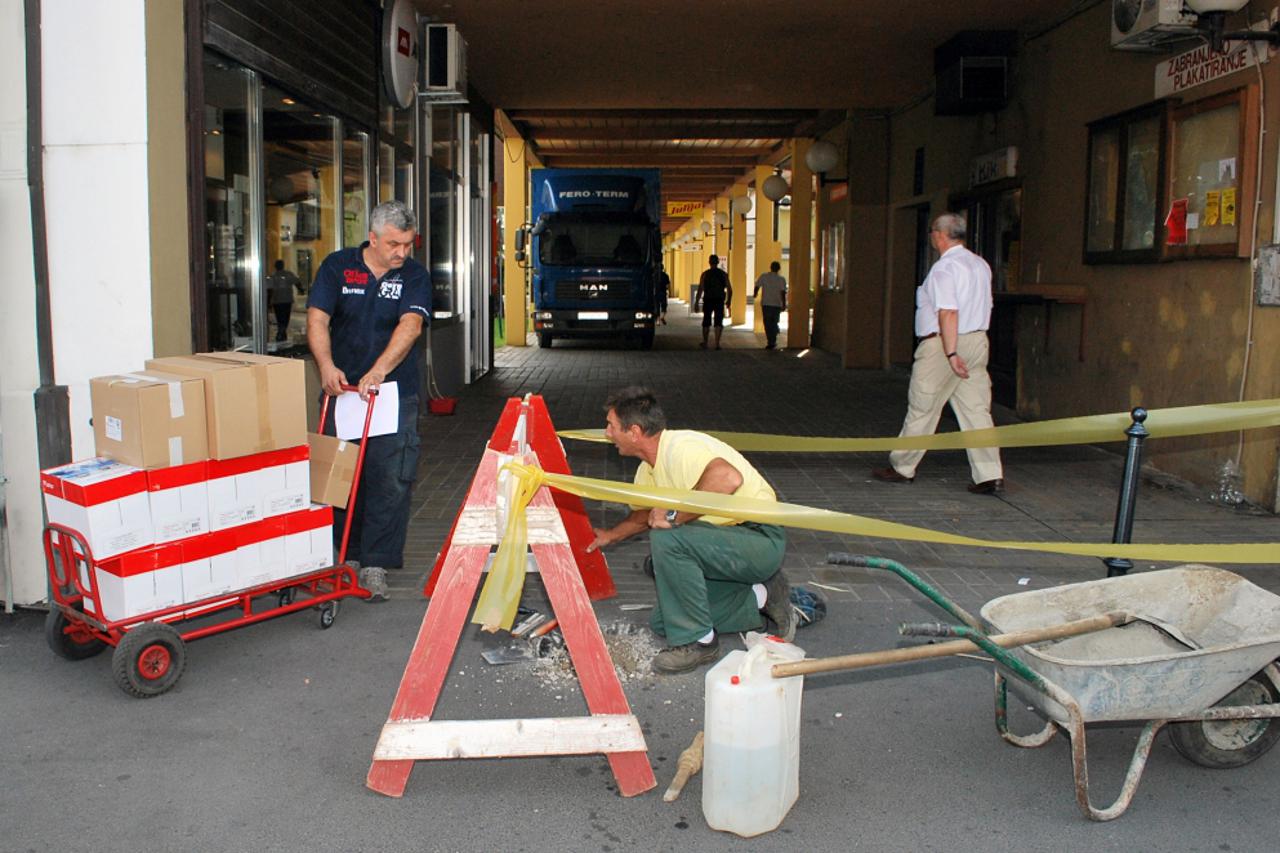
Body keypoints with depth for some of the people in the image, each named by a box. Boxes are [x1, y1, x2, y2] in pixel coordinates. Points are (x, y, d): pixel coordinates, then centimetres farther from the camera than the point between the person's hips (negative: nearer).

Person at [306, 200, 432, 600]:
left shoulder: (414, 276, 0)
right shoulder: (337, 266, 2)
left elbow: (411, 325, -16)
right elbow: (318, 319, -7)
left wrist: (378, 371, -29)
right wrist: (327, 366, -25)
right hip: (342, 387, 1)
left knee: (390, 479, -6)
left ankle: (374, 565, 1)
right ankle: (347, 554, 23)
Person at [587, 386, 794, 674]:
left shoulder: (680, 448, -24)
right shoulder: (649, 467, 8)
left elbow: (728, 477, -45)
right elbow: (645, 513, 30)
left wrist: (674, 515, -36)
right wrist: (610, 536, 39)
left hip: (762, 540, -10)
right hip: (730, 543, 10)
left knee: (666, 539, -31)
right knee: (662, 622, 7)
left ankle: (698, 640, -14)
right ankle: (761, 596, 14)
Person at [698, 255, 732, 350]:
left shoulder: (705, 274, -3)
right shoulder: (723, 274, 2)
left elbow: (700, 289, -8)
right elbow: (729, 289, 2)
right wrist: (729, 301, 16)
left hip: (708, 300, 0)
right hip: (719, 301, 0)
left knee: (706, 322, 13)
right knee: (718, 323, 3)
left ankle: (705, 343, 22)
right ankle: (717, 343, -7)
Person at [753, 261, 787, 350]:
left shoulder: (763, 276, -3)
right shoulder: (781, 279, -4)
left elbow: (757, 286, 0)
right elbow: (783, 293, -10)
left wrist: (755, 295, 19)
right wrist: (784, 304, -5)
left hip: (766, 303, 0)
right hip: (777, 304, 0)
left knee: (768, 323, 3)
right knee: (774, 322, 15)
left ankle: (770, 342, -6)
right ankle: (773, 341, 14)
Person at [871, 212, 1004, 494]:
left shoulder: (944, 268, -15)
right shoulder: (981, 265, 13)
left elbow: (948, 313, -24)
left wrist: (951, 353, -26)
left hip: (942, 344, -8)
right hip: (977, 341, 8)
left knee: (922, 409, 5)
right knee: (976, 410, 6)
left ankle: (902, 467, 17)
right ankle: (990, 475, 0)